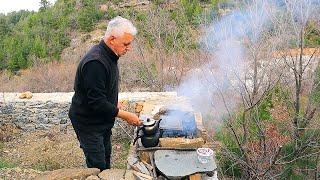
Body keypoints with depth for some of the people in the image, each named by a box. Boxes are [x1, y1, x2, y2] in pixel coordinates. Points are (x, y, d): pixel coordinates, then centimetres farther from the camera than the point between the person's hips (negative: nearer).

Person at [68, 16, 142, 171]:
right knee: (98, 166, 0)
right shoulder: (95, 62, -31)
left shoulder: (109, 55, 1)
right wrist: (124, 115, -25)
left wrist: (115, 103, 6)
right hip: (88, 123, -9)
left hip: (103, 120, 9)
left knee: (106, 157, 22)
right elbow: (97, 102, -31)